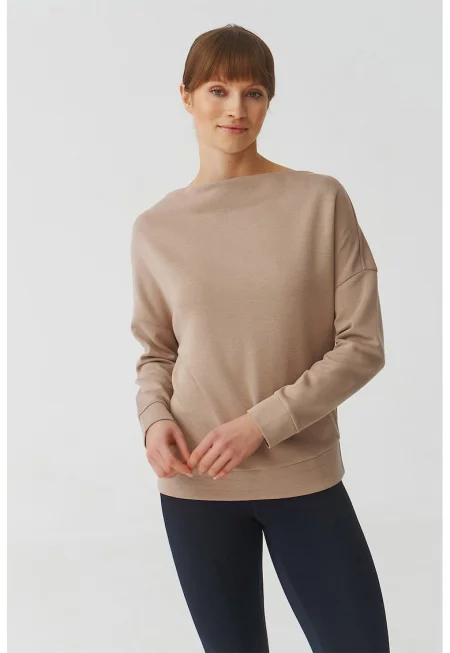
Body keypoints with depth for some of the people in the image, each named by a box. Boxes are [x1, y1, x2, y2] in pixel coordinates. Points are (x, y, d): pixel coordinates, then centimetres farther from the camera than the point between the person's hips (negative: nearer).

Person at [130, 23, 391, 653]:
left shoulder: (321, 200, -4)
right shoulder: (156, 228, 3)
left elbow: (362, 345, -6)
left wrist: (262, 423, -14)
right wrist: (155, 419, -9)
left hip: (305, 477, -1)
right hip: (194, 487, 1)